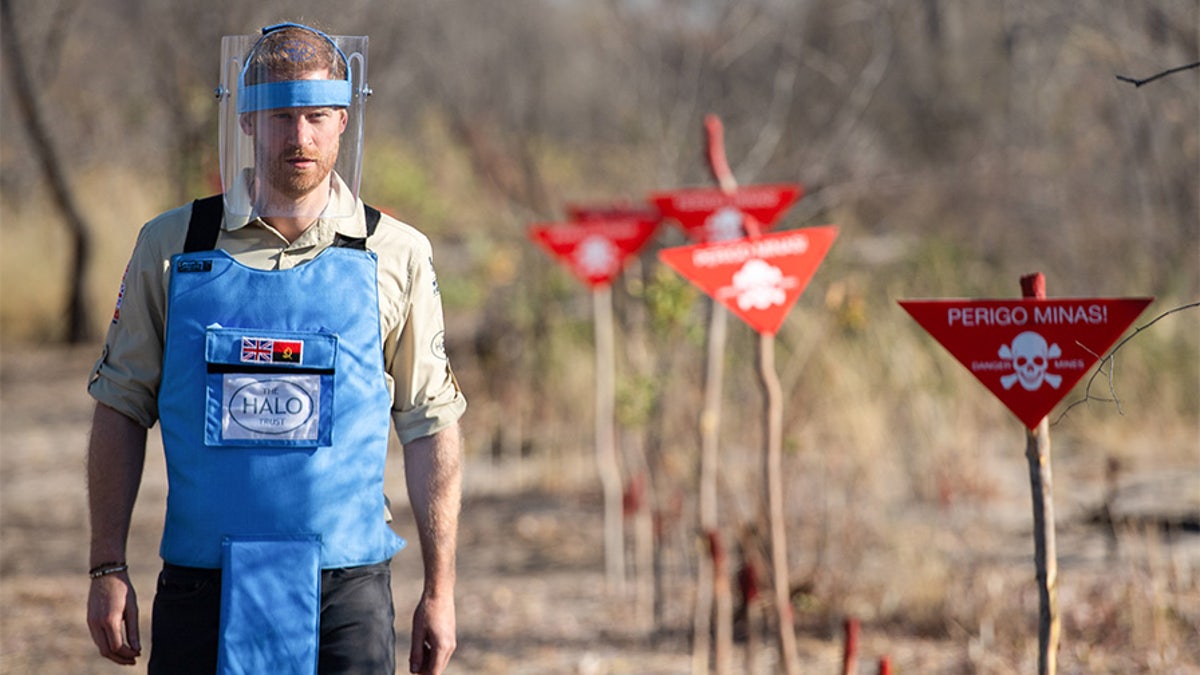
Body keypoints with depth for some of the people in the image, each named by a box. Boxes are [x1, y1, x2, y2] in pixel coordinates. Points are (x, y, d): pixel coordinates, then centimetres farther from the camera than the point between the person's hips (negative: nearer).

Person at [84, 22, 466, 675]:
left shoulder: (396, 256, 3)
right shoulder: (171, 246, 4)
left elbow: (430, 426, 6)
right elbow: (122, 407, 7)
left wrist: (438, 590, 3)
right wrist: (108, 570, 0)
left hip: (345, 595, 0)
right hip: (201, 590, 1)